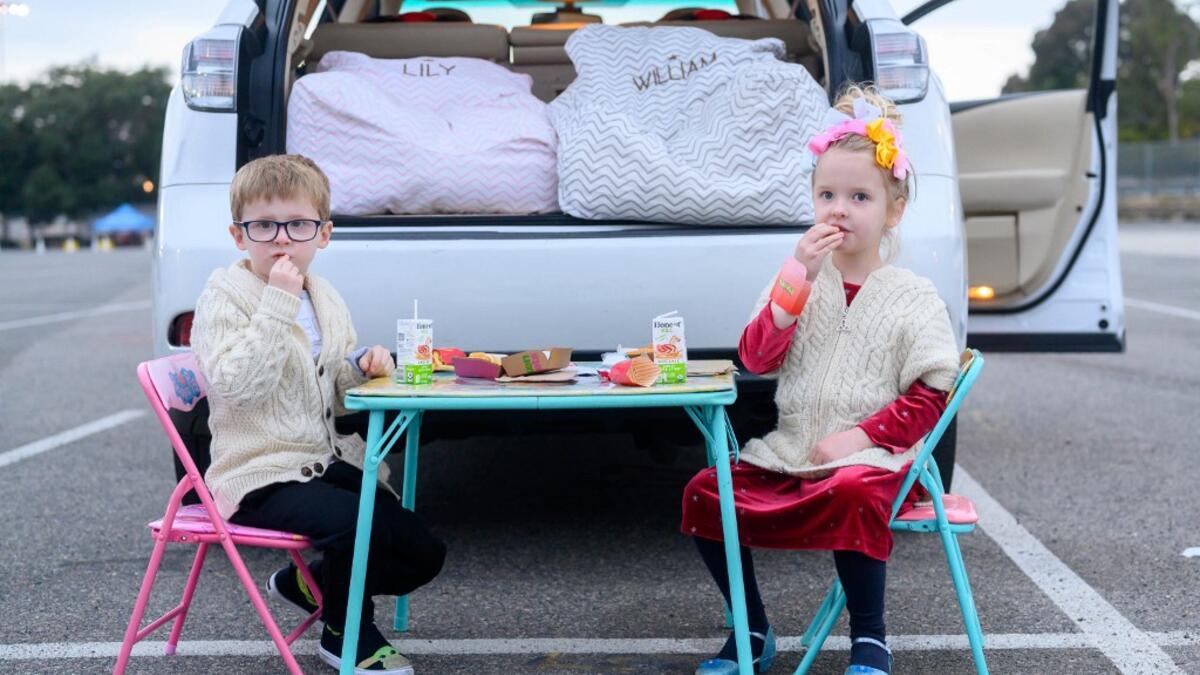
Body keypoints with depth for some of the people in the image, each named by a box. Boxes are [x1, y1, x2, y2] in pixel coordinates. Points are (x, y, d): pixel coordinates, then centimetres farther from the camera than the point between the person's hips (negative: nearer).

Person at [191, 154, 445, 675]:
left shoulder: (326, 300, 12)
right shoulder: (224, 296, -9)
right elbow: (238, 383, -25)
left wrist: (362, 367, -3)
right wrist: (279, 302, -26)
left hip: (330, 462, 8)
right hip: (263, 476, -7)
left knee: (424, 552, 0)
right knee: (357, 524, -32)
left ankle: (310, 583, 23)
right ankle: (345, 632, 0)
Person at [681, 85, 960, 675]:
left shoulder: (913, 298, 1)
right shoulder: (799, 281, 10)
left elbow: (929, 398, -3)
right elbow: (756, 358, -5)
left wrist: (862, 436, -16)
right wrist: (798, 278, -13)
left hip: (869, 455, -4)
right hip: (789, 449, 4)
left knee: (853, 492, -37)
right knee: (704, 492, -15)